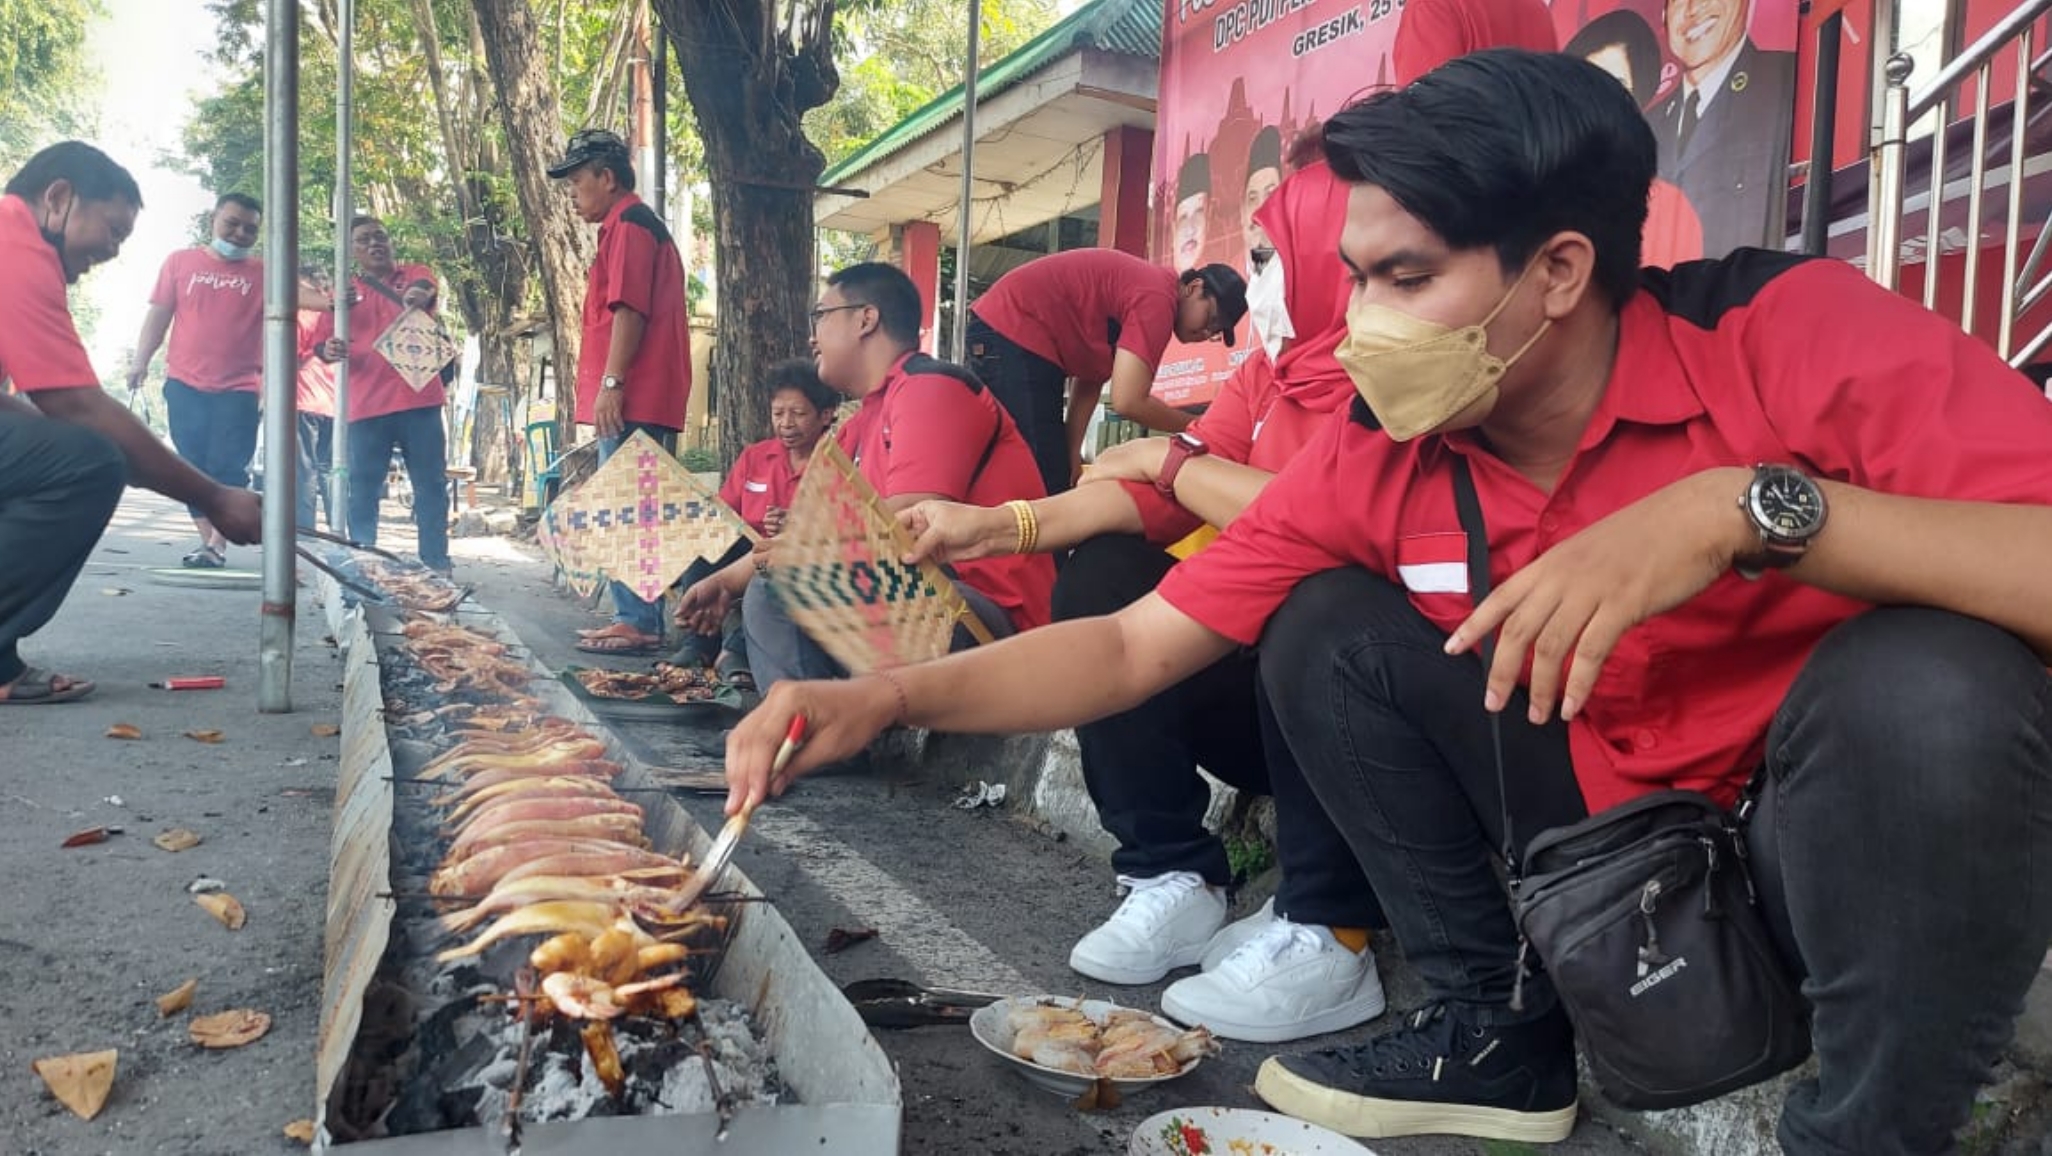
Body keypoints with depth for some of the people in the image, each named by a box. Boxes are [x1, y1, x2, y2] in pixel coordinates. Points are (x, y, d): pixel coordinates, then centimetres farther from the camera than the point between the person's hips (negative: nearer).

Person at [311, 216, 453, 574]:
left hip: (419, 400, -1)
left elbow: (425, 288, -16)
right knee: (363, 491, 1)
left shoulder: (414, 274, 9)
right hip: (366, 406, 1)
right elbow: (321, 343, 7)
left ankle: (437, 564, 7)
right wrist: (329, 350, -19)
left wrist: (419, 295, -41)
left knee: (432, 487, 2)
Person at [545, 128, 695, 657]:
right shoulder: (640, 224, 26)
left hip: (632, 399, -11)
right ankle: (636, 618, 14)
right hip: (646, 398, 11)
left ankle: (639, 623, -10)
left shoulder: (627, 223, -6)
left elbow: (629, 309, -17)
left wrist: (611, 382, -20)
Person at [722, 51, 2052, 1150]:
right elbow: (1133, 648, -7)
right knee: (1327, 628, -7)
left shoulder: (1791, 333, -22)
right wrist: (886, 697, -19)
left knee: (1927, 682, -34)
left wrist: (1746, 505, -41)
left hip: (1853, 845, -4)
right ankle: (1498, 1030, 7)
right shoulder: (1375, 460, -10)